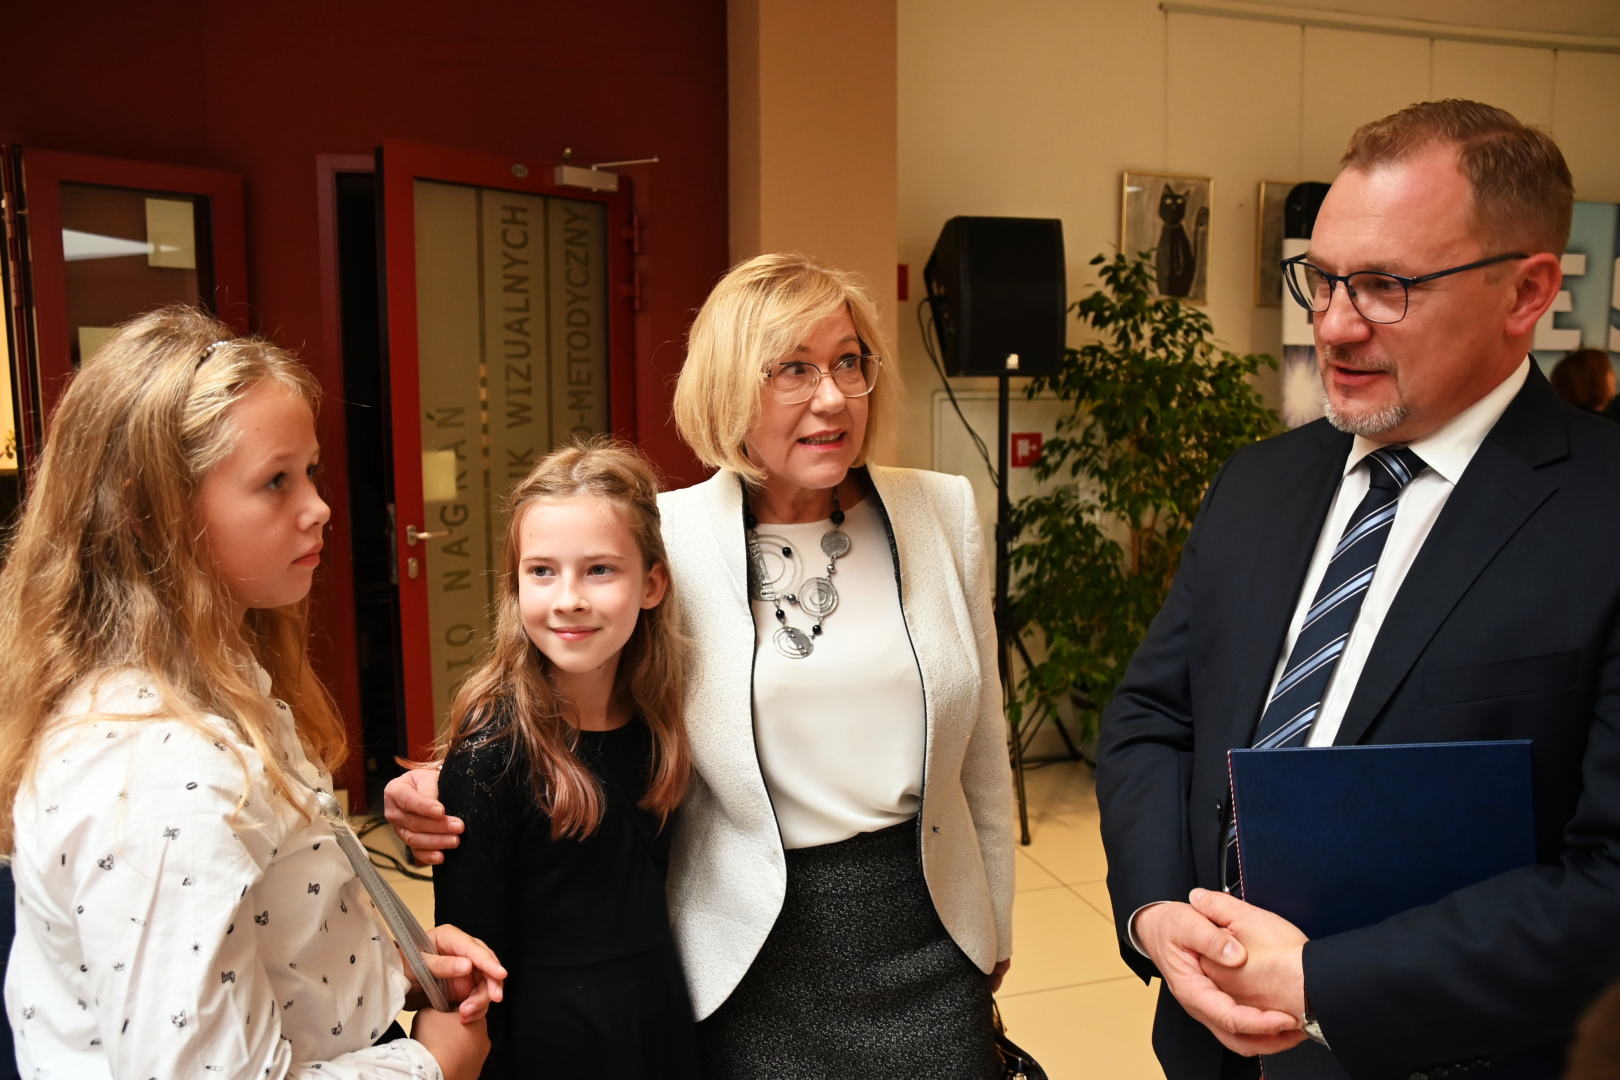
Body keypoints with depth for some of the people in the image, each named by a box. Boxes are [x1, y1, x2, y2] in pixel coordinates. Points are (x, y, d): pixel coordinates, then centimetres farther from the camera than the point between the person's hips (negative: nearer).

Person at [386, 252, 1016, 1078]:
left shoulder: (944, 511, -2)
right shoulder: (666, 536, -11)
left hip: (923, 924, 3)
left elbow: (981, 739, 6)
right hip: (754, 949, -2)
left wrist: (994, 923, 13)